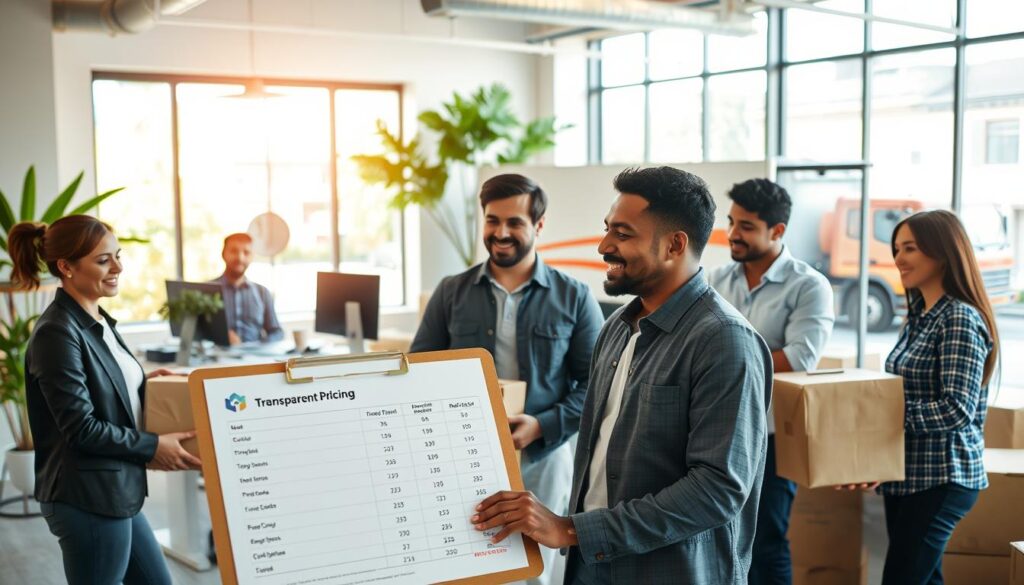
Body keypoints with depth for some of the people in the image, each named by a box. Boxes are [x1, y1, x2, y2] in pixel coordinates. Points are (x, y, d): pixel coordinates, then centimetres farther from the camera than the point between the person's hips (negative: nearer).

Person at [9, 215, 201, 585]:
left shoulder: (97, 322, 10)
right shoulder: (58, 333, -18)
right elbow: (80, 427, -20)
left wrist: (141, 382, 7)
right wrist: (152, 447, -14)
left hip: (115, 491, 10)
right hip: (86, 499, -10)